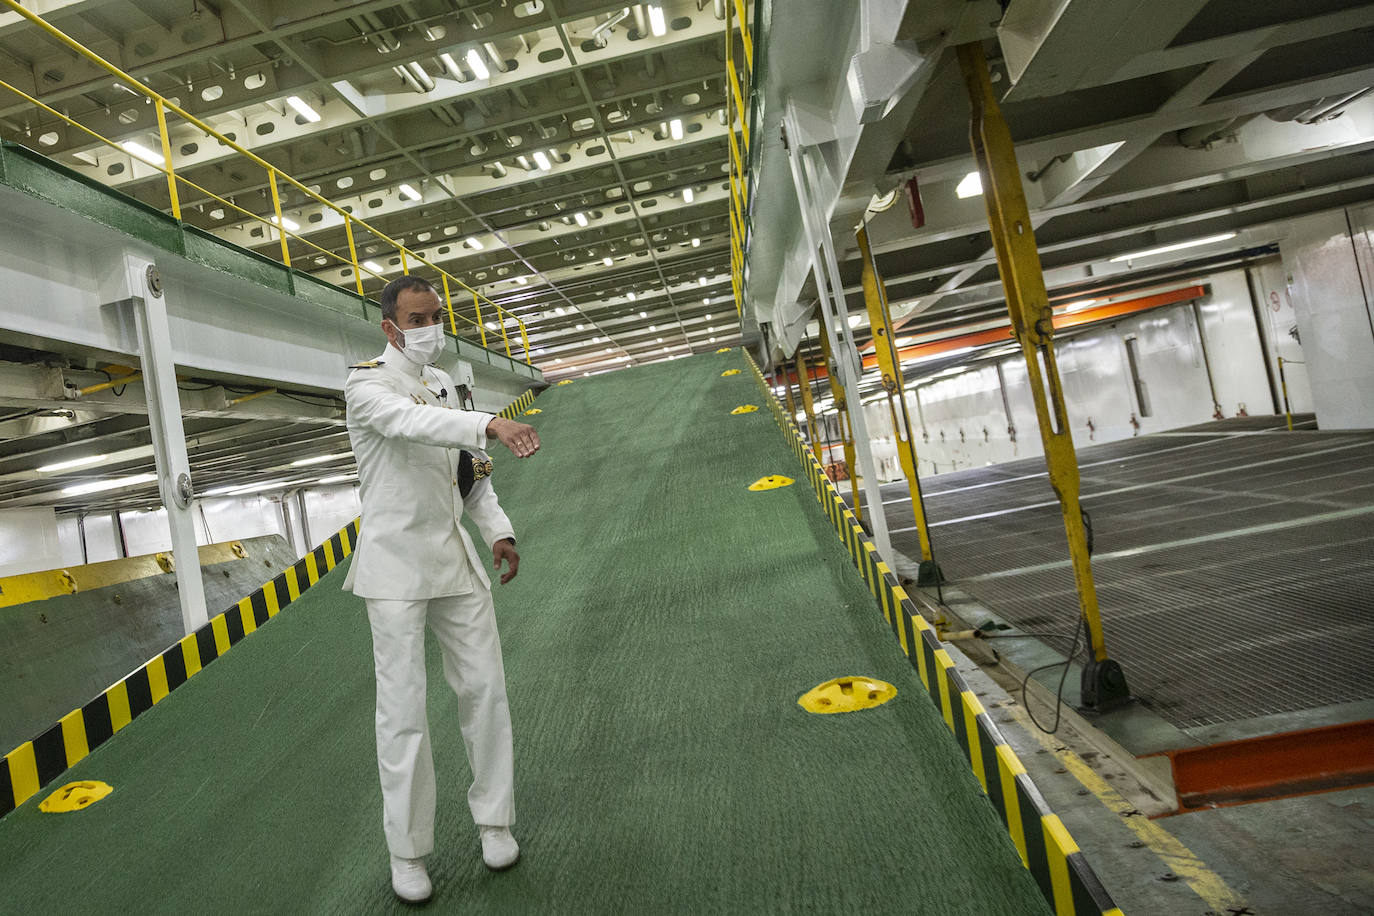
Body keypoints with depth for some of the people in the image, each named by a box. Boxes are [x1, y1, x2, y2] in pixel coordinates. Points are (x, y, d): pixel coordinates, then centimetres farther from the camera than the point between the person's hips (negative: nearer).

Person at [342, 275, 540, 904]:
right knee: (403, 710, 0)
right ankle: (407, 852, 17)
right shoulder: (366, 386, -8)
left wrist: (498, 528, 6)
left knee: (484, 687, 7)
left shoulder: (445, 384, 13)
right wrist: (492, 423, -47)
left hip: (454, 557, 6)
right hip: (396, 566, -6)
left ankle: (492, 818, 25)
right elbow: (410, 422, -32)